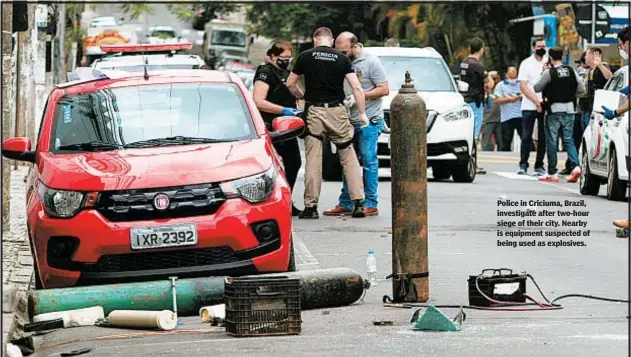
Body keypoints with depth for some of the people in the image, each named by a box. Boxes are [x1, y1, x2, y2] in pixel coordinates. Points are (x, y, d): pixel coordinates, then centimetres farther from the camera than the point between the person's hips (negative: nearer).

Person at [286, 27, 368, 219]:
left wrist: (301, 95, 26)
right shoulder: (342, 59, 4)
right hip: (337, 110, 1)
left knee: (313, 159, 2)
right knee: (349, 157, 7)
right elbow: (357, 88, -3)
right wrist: (362, 113, 3)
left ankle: (311, 206, 1)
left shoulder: (306, 57, 2)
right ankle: (358, 203, 2)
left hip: (314, 111, -1)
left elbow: (290, 84, 7)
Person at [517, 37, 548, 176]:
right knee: (526, 136, -2)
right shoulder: (526, 64, 3)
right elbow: (523, 86, -3)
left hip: (545, 106, 2)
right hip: (529, 106, -2)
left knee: (543, 137, 3)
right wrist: (537, 101, -11)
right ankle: (523, 165, 3)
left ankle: (539, 165, 11)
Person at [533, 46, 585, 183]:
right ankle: (576, 166, -9)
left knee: (552, 141, 3)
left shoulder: (549, 73, -10)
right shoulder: (571, 71, 3)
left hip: (554, 110, -4)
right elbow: (581, 88, 5)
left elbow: (537, 88, -3)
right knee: (568, 139, 11)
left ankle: (552, 173, 4)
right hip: (569, 110, 4)